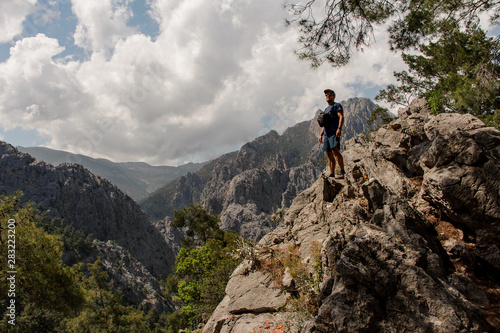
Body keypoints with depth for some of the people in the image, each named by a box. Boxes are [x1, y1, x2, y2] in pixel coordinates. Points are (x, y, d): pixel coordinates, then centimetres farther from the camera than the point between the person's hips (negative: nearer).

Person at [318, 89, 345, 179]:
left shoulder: (337, 105, 6)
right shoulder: (326, 109, 29)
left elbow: (341, 117, -8)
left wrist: (339, 128, -22)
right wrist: (321, 134, 20)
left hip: (334, 132, -8)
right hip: (327, 134, 8)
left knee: (335, 150, -23)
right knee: (329, 154, 3)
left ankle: (342, 171, -24)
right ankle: (332, 175, 3)